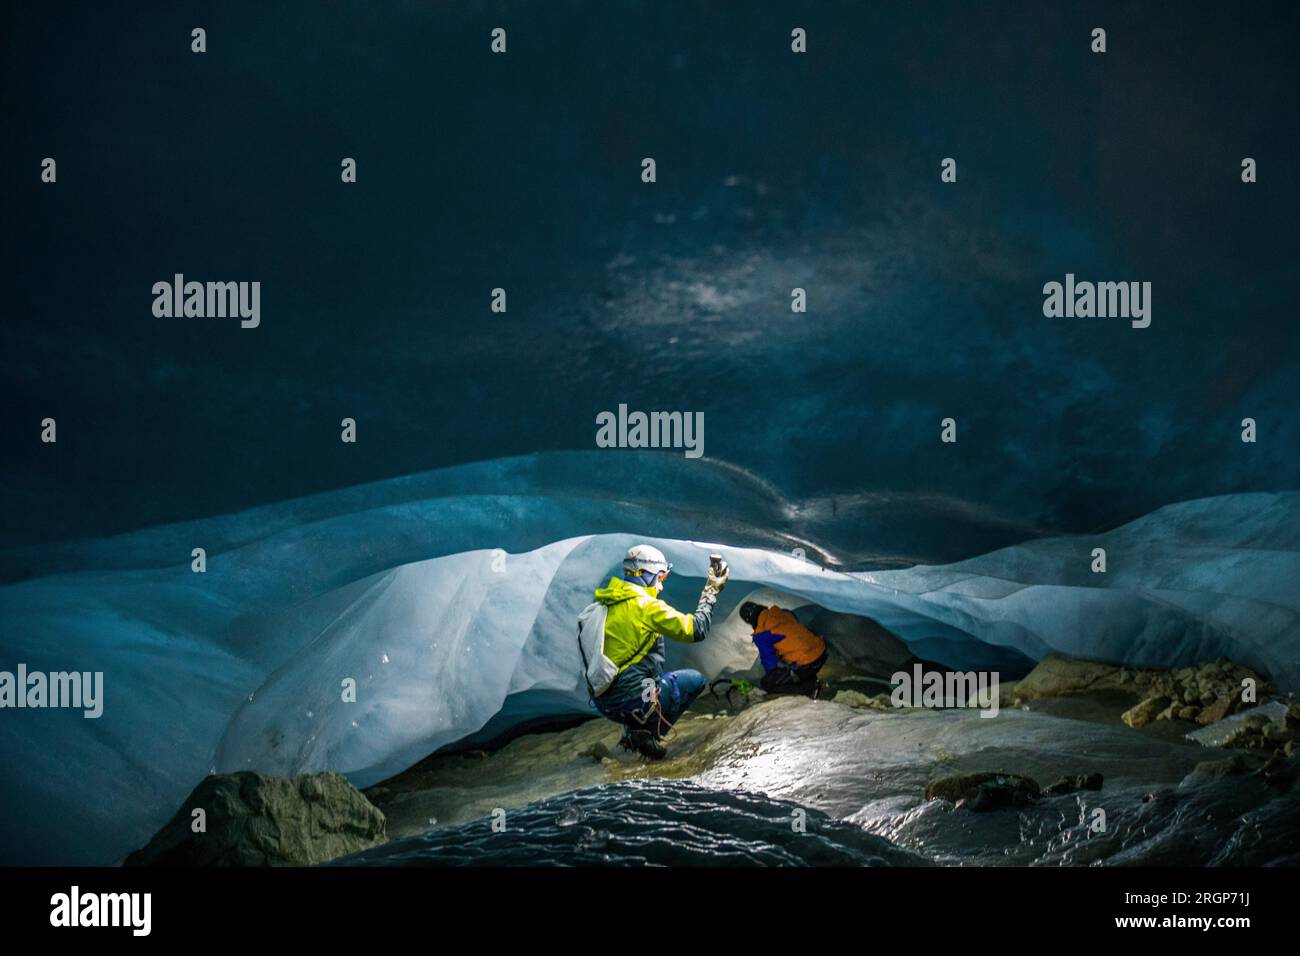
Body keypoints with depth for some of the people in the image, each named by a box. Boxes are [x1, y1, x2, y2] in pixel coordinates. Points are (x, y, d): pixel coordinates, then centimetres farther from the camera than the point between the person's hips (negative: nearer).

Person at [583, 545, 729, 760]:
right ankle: (647, 733, -1)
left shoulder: (605, 605, 9)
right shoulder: (646, 606, -14)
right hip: (631, 700, -8)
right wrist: (710, 594, 2)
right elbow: (696, 630, -12)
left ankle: (632, 730, 13)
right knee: (695, 680, 11)